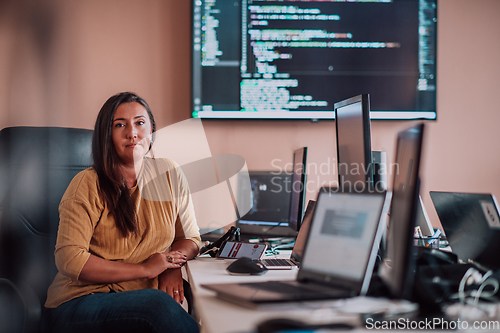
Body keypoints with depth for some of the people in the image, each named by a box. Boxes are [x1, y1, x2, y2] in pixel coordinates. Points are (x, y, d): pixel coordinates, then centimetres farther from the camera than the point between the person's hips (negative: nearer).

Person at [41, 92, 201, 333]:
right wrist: (144, 269, -14)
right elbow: (69, 260, -13)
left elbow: (190, 238, 17)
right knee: (158, 303, -34)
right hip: (80, 302, -3)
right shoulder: (87, 185, -6)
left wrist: (174, 267, -7)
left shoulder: (169, 175, 8)